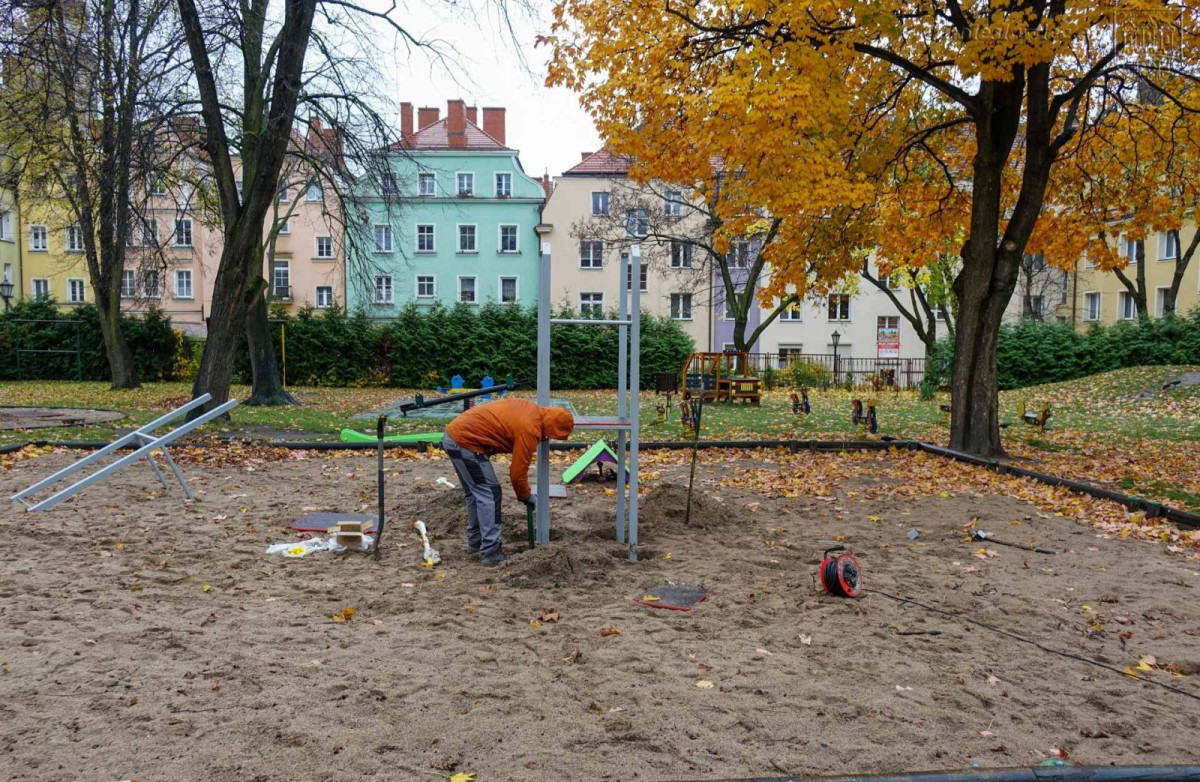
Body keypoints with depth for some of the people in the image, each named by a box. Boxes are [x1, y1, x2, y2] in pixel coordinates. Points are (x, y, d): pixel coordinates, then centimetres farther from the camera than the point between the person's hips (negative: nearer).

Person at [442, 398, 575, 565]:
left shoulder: (531, 410, 10)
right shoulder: (529, 429, -16)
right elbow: (518, 472, -10)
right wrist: (525, 496, 7)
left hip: (454, 434, 10)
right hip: (465, 442, -10)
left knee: (474, 493, 20)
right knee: (489, 494, -5)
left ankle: (475, 541, 30)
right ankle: (491, 553, -4)